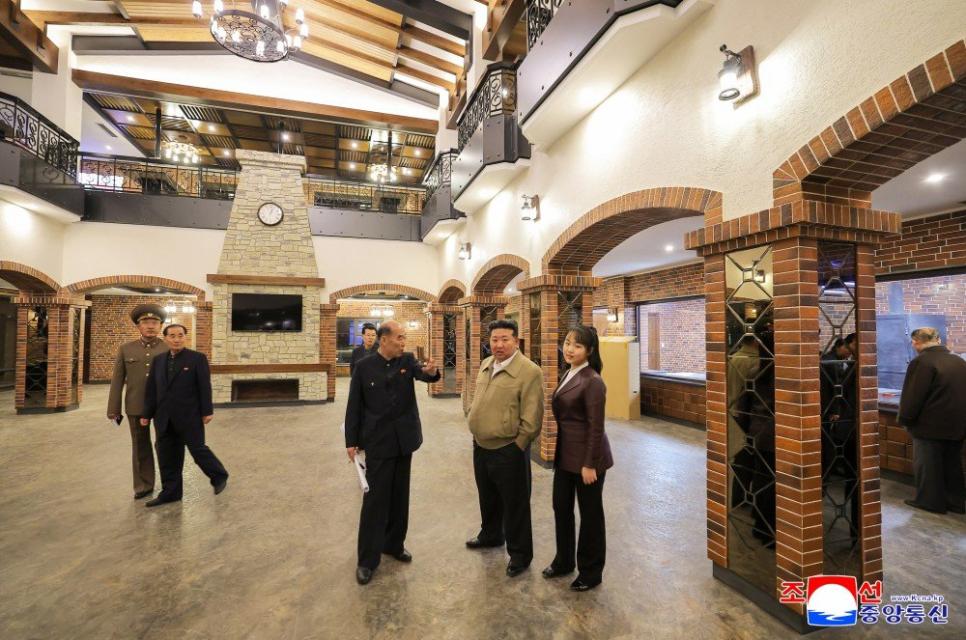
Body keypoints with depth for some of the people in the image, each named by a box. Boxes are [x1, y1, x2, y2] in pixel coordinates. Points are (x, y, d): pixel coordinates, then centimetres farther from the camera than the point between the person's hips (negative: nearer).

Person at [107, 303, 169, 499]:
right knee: (140, 446, 12)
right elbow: (117, 381, 5)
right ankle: (144, 485, 24)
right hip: (136, 407, 2)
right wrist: (114, 409, 1)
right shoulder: (125, 349, 5)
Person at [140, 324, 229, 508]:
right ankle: (170, 492, 22)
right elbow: (151, 389, 11)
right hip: (164, 418, 5)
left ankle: (219, 476, 23)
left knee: (198, 449, 2)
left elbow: (204, 387, -8)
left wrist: (207, 411, -10)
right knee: (167, 456, 10)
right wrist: (147, 414, 10)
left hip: (189, 416, -5)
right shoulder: (158, 360, 9)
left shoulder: (197, 358, -6)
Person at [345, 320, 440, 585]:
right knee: (375, 499, 3)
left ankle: (394, 544, 34)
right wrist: (351, 441, -5)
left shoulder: (408, 360, -2)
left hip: (404, 439, 3)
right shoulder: (364, 366, -8)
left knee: (399, 496, 15)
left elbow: (424, 374, -22)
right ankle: (367, 559, 17)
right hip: (378, 442, -3)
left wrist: (432, 371, -45)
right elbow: (354, 406, -5)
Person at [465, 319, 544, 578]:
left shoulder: (529, 371, -18)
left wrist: (516, 447, -13)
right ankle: (491, 535, 50)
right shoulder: (485, 365, 5)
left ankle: (520, 553, 31)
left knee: (514, 504, 11)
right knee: (488, 498, 26)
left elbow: (532, 418, -17)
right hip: (481, 447, 7)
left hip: (508, 451, -7)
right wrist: (476, 429, 13)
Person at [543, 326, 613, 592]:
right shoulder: (569, 375, 7)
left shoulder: (592, 381, -19)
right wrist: (558, 452, 15)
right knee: (561, 507, 19)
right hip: (565, 454, 8)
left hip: (586, 456, -8)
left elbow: (596, 427, -19)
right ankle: (563, 561, 40)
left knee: (590, 513, 11)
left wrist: (590, 464, -17)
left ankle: (591, 572, 31)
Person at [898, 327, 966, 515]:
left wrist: (905, 419, -6)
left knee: (927, 464, 5)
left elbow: (912, 396, -18)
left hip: (930, 425, -8)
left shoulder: (921, 362, -18)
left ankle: (930, 501, 14)